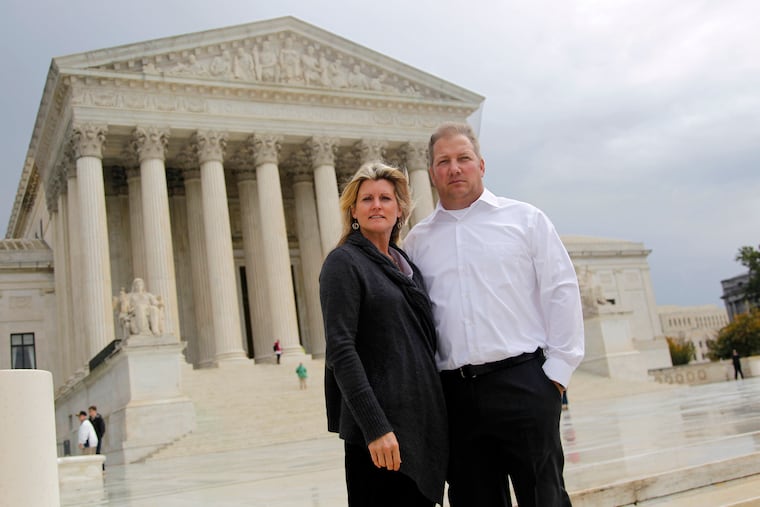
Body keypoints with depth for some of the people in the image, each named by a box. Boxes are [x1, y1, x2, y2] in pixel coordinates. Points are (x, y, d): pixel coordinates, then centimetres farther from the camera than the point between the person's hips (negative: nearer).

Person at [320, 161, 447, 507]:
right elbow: (340, 351, -15)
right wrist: (375, 426, -22)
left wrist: (438, 418, 13)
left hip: (423, 423, 7)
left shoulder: (406, 265, 14)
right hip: (379, 429, -7)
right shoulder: (344, 262, -6)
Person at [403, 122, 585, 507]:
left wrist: (557, 371, -4)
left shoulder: (524, 218, 7)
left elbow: (561, 292, 2)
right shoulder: (417, 240, 12)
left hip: (523, 382, -2)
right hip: (454, 392, 2)